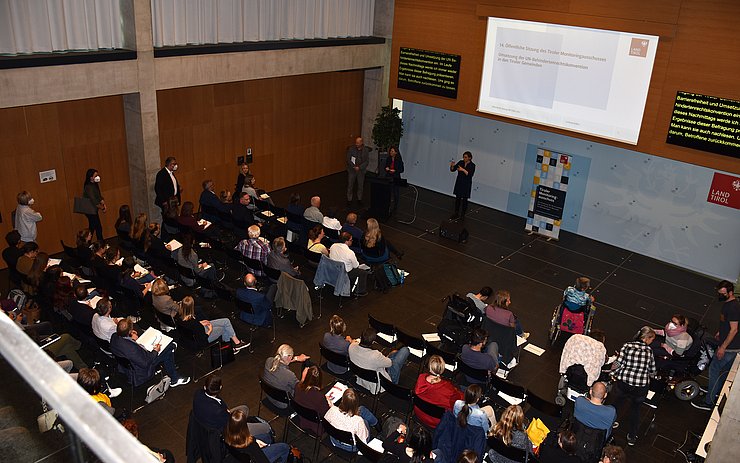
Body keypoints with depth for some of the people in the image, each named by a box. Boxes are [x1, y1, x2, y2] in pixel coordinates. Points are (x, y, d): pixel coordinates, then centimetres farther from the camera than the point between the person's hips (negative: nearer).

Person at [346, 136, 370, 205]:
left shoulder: (366, 150, -4)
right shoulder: (351, 148, -7)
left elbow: (367, 161, -5)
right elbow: (348, 159, -6)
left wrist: (359, 167, -15)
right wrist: (353, 166, -16)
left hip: (361, 170, 1)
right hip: (352, 170, -1)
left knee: (360, 185, 11)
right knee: (350, 185, 3)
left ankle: (359, 199, 26)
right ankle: (349, 199, 15)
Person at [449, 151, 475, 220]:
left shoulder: (472, 165, -10)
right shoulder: (460, 162, 1)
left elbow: (470, 174, -23)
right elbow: (452, 170, -1)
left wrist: (463, 170, -33)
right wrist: (452, 166, -22)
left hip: (466, 184, -4)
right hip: (459, 183, 4)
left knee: (464, 199, 4)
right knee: (457, 198, 7)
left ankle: (463, 215, 14)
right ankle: (456, 213, 17)